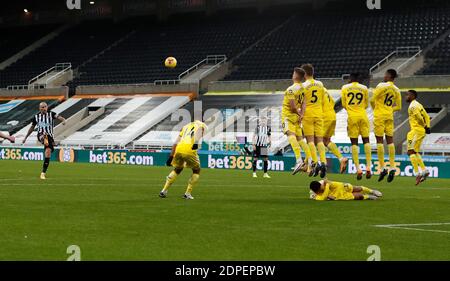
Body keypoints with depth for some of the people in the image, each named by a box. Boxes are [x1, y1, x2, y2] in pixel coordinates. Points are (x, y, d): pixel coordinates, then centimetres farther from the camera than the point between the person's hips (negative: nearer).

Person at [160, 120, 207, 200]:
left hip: (179, 150, 5)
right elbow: (198, 133, -10)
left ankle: (164, 191, 25)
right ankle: (187, 193, 10)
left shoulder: (185, 127, 31)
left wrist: (171, 156, 26)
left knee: (177, 170, 29)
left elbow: (176, 143, 26)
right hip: (189, 151, -5)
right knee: (196, 171, 18)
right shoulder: (200, 126, 17)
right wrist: (196, 142, -27)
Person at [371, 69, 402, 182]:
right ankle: (392, 167, 0)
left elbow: (372, 100, -9)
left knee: (379, 140, -3)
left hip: (379, 115, -5)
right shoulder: (396, 90, 9)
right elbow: (398, 107, 13)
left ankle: (383, 167, -8)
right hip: (390, 116, 5)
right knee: (390, 141, 6)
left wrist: (375, 108, 10)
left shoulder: (382, 86, -10)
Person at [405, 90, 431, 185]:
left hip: (417, 130, -10)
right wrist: (427, 126, 8)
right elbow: (426, 116, 19)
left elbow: (419, 117, -20)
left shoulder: (412, 106, -12)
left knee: (411, 151, -9)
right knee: (415, 152, 18)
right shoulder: (418, 105, 18)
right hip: (422, 131, 10)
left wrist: (425, 127, -8)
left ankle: (417, 173, -15)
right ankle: (424, 170, 16)